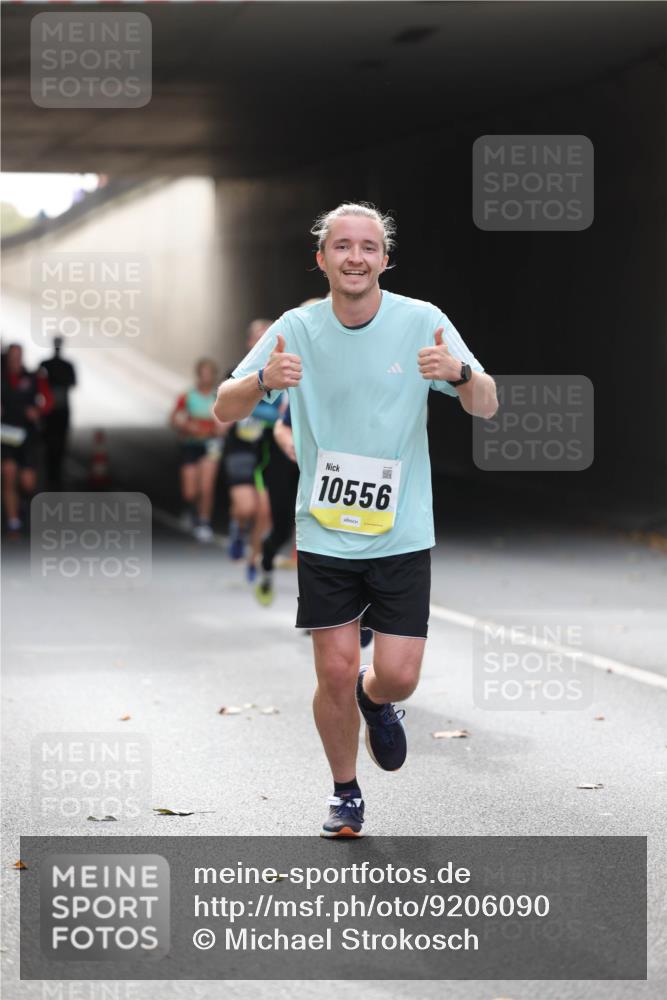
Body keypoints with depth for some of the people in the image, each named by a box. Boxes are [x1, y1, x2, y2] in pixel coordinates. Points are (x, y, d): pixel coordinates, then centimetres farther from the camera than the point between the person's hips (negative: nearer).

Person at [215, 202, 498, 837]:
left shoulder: (421, 322, -5)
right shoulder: (296, 329, -4)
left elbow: (486, 407, -8)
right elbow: (224, 410, -5)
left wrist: (460, 373, -32)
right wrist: (263, 380, -28)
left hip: (402, 535, 0)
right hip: (324, 533, 0)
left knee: (398, 676, -5)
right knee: (335, 672, -1)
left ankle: (376, 701, 33)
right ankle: (345, 794, 23)